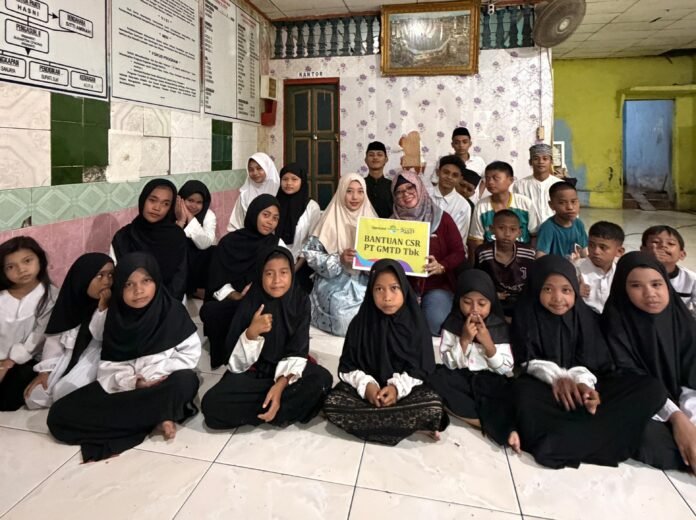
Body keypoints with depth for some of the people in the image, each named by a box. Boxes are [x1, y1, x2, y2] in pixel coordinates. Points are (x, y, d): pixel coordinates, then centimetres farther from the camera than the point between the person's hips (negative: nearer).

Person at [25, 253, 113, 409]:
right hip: (68, 356, 5)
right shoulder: (71, 300, -3)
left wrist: (103, 307, -29)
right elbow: (55, 337, 2)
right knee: (34, 397, -2)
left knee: (64, 393, -23)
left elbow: (102, 336, -19)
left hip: (93, 356, -5)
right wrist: (45, 370, -3)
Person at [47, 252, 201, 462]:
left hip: (161, 386, -4)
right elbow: (108, 366, -2)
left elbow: (190, 354, -8)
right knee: (59, 415, -15)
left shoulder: (172, 310, -7)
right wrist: (131, 382, -20)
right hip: (122, 388, 5)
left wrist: (155, 375, -17)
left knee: (186, 380, -37)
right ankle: (156, 418, -16)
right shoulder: (115, 317, 1)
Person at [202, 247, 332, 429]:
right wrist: (251, 333, -30)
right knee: (212, 404, -26)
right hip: (251, 371, 0)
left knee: (322, 379, -29)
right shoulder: (250, 303, -11)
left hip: (286, 370, 1)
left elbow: (297, 352, -11)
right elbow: (236, 359, -11)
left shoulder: (300, 301, -9)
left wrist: (280, 385, -27)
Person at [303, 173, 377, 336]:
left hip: (364, 282, 3)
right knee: (345, 317, -26)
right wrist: (339, 259, -20)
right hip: (335, 283, -3)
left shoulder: (371, 221, 7)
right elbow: (310, 253, -7)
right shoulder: (331, 221, -4)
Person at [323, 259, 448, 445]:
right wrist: (366, 385, -20)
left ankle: (370, 420, -15)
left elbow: (421, 369, -4)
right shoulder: (360, 323, -4)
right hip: (366, 387, 2)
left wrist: (398, 387, -20)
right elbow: (347, 366, -2)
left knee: (434, 407, -30)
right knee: (332, 404, -28)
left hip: (405, 388, -2)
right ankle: (413, 423, -22)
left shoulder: (415, 323, -6)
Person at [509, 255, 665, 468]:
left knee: (652, 389, -21)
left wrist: (582, 383, -24)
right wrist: (556, 377, -27)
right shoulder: (526, 314, -3)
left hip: (580, 385, 5)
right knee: (523, 393, -41)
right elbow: (529, 360, -8)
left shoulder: (586, 316, 5)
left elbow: (586, 361, -1)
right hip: (545, 386, -5)